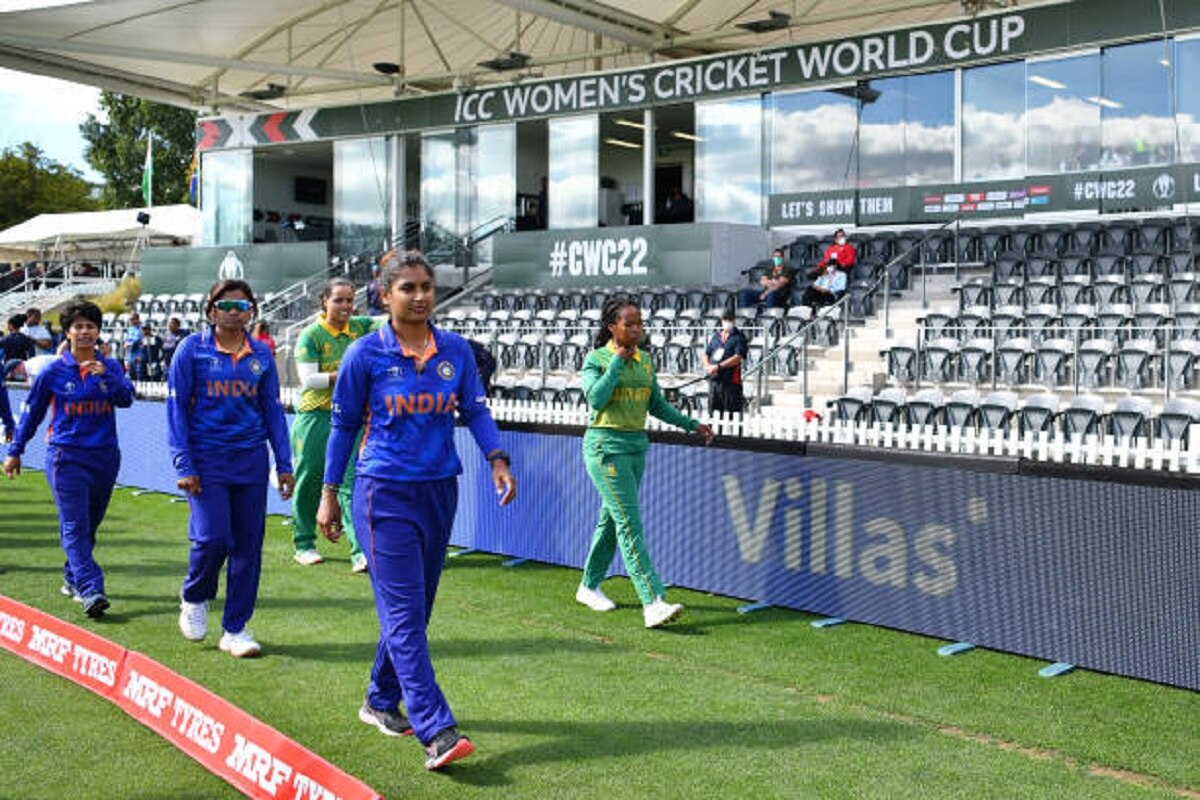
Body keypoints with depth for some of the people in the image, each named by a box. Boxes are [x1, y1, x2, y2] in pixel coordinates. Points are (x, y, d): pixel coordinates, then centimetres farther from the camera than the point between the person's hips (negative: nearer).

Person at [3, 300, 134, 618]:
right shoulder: (53, 371, 1)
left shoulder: (110, 366, 6)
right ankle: (91, 591, -18)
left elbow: (126, 399, -9)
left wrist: (105, 375, -24)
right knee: (74, 526, -12)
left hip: (105, 456, 3)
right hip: (66, 456, -3)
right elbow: (32, 413, 9)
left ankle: (72, 579, 30)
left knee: (89, 525, 13)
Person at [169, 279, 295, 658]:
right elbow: (176, 408, -1)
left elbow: (273, 410, 12)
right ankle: (194, 598, 20)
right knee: (212, 537, -13)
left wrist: (284, 464, 8)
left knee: (248, 544, 2)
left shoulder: (261, 354, 8)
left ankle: (235, 629, 14)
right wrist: (183, 465, -8)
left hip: (251, 460, 3)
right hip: (207, 460, -3)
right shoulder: (192, 349, -1)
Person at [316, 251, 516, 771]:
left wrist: (496, 459, -13)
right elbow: (343, 425, 1)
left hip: (439, 492, 5)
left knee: (415, 609, 14)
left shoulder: (456, 350, 4)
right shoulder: (365, 354, -5)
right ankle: (436, 732, -13)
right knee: (403, 614, -10)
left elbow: (475, 410, 4)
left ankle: (381, 700, 33)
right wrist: (329, 493, 1)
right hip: (385, 494, -4)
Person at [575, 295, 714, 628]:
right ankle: (652, 603, -18)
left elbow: (657, 404, 17)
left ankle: (589, 586, 30)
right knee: (630, 523, -13)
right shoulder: (596, 359, -7)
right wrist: (617, 362, -16)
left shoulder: (645, 360, 10)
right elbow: (596, 398, -22)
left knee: (612, 519, 14)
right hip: (606, 446, -7)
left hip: (637, 445, 7)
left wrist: (692, 424, 12)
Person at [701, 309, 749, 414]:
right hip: (714, 380, 6)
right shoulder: (716, 336, 18)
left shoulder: (739, 337, 0)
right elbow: (706, 354, 20)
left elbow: (737, 358, -12)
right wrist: (708, 366, -2)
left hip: (730, 381, -6)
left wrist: (718, 367, -16)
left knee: (732, 413, -8)